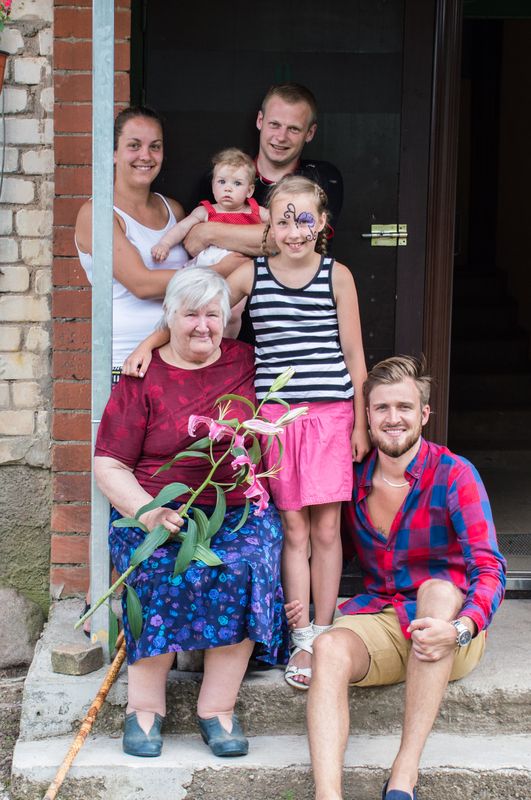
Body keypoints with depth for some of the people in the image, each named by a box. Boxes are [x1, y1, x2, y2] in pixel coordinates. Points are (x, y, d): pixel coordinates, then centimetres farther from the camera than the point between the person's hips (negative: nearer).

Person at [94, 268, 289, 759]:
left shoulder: (246, 363, 9)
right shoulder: (143, 380, 3)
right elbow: (109, 466, 1)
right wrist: (149, 514, -17)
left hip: (240, 510, 2)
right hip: (156, 511, -1)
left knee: (244, 567, -30)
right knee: (167, 569, -33)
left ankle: (218, 707, -21)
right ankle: (145, 704, -20)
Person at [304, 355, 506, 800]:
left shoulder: (453, 475, -8)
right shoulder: (353, 478, 5)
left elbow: (489, 569, -18)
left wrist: (460, 629, -37)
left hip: (451, 626, -3)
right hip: (377, 619, 3)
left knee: (439, 589, -36)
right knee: (328, 650, -29)